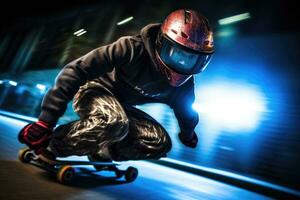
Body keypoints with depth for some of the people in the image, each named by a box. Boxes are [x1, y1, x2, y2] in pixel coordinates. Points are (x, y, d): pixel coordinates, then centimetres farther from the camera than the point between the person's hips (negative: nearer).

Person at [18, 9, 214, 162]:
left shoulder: (184, 85, -11)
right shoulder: (133, 48, -30)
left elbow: (187, 114, 12)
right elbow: (76, 70, -31)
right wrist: (46, 120, -32)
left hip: (121, 106, 6)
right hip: (94, 90, -6)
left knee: (161, 144, -7)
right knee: (115, 124, -40)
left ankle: (102, 154, 3)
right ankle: (51, 146, -16)